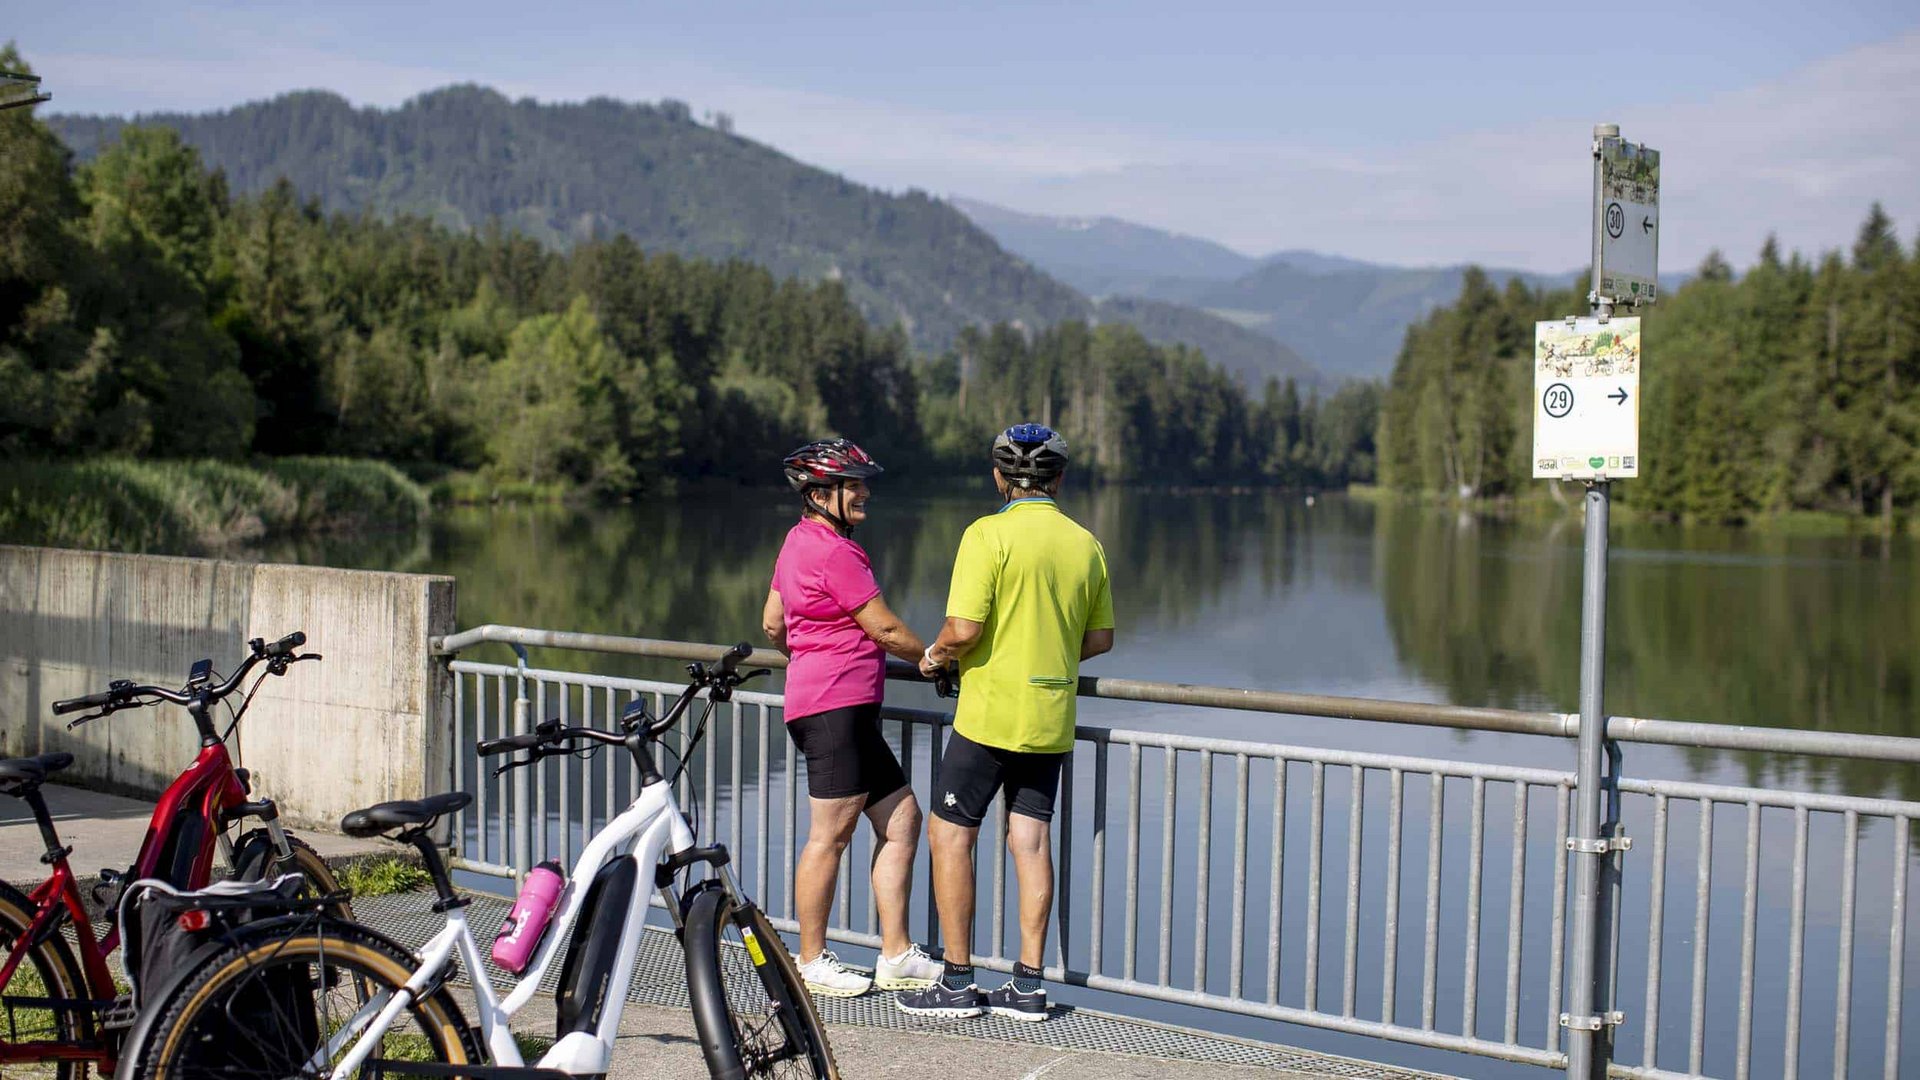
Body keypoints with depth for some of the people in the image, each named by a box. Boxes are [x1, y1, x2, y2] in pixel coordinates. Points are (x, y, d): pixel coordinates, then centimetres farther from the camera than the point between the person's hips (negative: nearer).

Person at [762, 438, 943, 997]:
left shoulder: (799, 542, 16)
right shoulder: (833, 550, -15)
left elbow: (772, 625, 24)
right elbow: (884, 628, -11)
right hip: (837, 705, -11)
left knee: (900, 818, 9)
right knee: (831, 833, -3)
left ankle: (896, 956, 11)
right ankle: (812, 961, 6)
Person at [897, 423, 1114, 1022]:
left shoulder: (989, 535, -13)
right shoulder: (1086, 544, 6)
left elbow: (964, 630, -19)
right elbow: (1100, 638, 13)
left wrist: (934, 656, 1)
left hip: (990, 714, -6)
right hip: (1052, 720, 6)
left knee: (950, 835, 4)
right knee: (1031, 841, 9)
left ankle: (957, 983, 6)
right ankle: (1029, 986, 10)